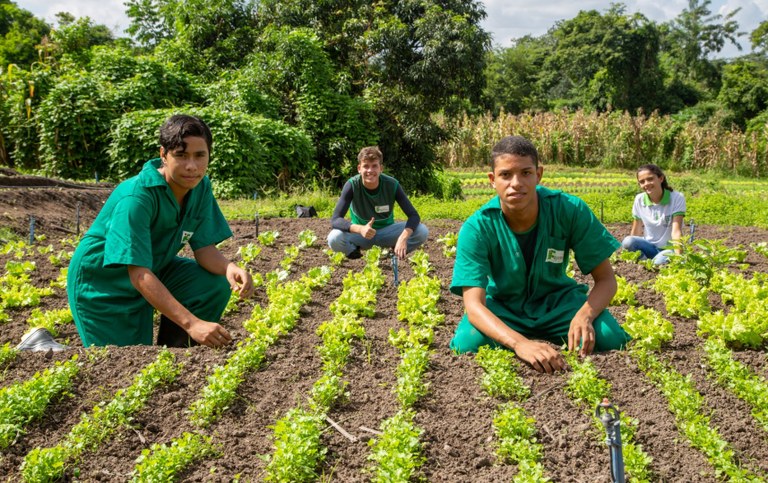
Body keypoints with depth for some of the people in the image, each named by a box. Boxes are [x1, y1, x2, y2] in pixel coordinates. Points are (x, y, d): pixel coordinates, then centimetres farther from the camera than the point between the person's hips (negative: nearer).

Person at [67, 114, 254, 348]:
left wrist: (230, 268, -34)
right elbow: (139, 276, -38)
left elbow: (204, 249, -9)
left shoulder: (200, 187, -12)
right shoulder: (136, 196, -33)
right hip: (101, 281, -7)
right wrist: (191, 323, -46)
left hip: (153, 269, 7)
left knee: (216, 285, -15)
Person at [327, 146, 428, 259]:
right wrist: (360, 229, -47)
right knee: (334, 238, -33)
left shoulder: (392, 185, -19)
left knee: (422, 231, -24)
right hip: (360, 233, -1)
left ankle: (397, 253, 4)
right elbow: (335, 220, -28)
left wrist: (403, 237, -42)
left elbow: (414, 215, -21)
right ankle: (354, 253, 0)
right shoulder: (352, 185, -22)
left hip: (386, 231, 1)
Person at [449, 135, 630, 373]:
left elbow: (606, 279, -14)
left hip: (557, 300, 1)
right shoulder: (477, 227, -25)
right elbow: (473, 304, -33)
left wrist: (584, 315, -37)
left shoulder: (570, 209, -21)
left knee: (610, 337, -26)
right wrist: (520, 343, -52)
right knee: (467, 344, -32)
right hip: (502, 306, -1)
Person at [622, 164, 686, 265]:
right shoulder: (639, 199, -3)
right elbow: (635, 232, 2)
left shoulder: (677, 198, -13)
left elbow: (676, 231, -22)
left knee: (659, 262, -39)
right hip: (650, 247, 4)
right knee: (627, 242, -28)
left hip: (669, 248, -4)